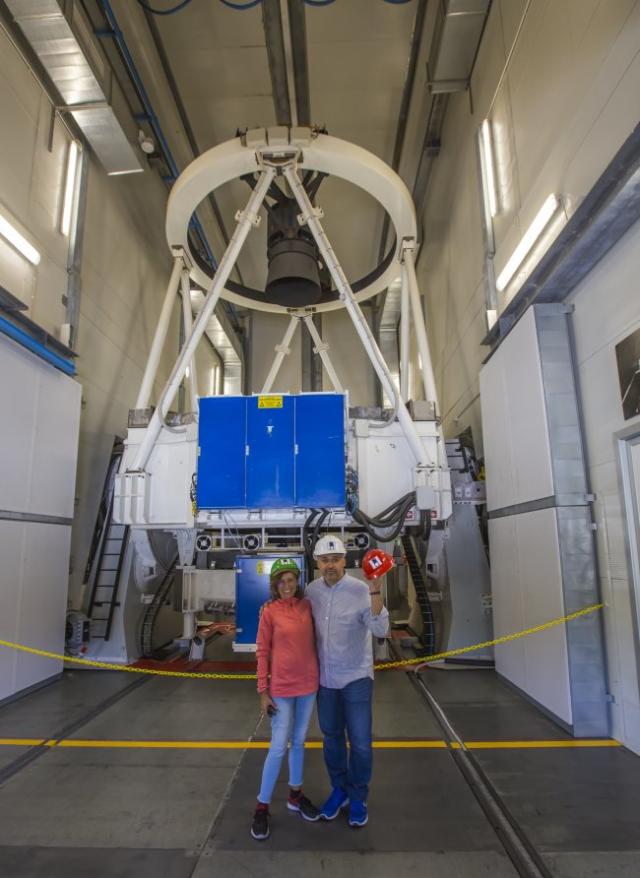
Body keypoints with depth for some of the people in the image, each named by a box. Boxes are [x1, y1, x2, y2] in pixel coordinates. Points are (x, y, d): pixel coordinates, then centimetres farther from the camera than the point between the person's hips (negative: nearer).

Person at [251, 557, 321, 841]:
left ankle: (295, 795, 37)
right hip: (281, 688, -4)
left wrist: (318, 676, 8)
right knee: (278, 747, 2)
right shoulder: (269, 611, -12)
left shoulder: (307, 605, -2)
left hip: (308, 684, 4)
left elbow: (312, 641, 8)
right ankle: (262, 806, 21)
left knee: (299, 741, 18)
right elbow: (262, 652, -8)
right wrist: (263, 691, -8)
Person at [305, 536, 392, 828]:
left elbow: (381, 630, -28)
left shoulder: (360, 590, -18)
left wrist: (375, 590, -37)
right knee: (331, 737, 18)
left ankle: (358, 798, 28)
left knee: (360, 742, 4)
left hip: (356, 677, -3)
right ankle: (339, 789, 40)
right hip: (324, 678, 4)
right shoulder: (312, 590, -6)